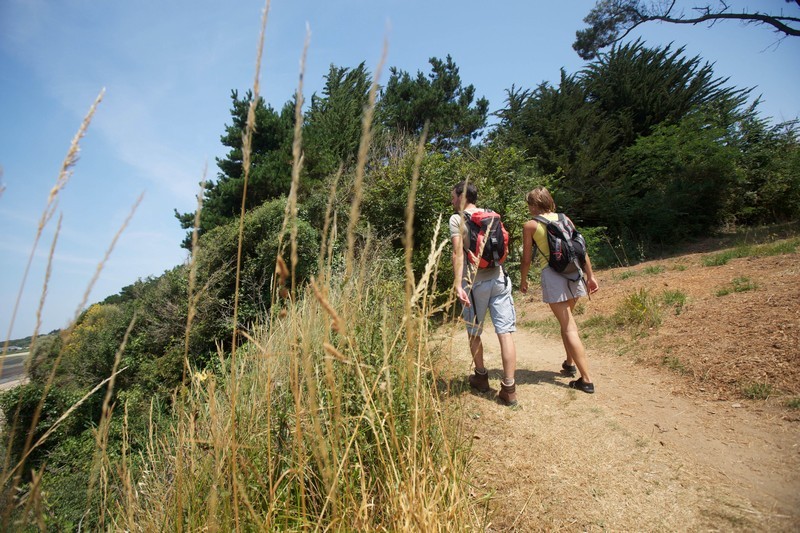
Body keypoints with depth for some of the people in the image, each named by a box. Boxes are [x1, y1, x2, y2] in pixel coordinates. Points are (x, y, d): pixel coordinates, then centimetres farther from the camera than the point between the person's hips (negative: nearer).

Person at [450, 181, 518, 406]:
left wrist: (457, 284, -20)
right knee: (505, 333, 1)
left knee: (474, 333, 15)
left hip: (475, 283, -4)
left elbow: (458, 253, -14)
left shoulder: (457, 219, -4)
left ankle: (481, 377, 31)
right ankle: (508, 388, 3)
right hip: (498, 278, 4)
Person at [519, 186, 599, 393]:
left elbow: (527, 259, -1)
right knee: (567, 319, 24)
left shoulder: (530, 225, -2)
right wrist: (590, 275, 13)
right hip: (574, 272, 6)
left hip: (552, 274, -6)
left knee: (569, 327, -2)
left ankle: (586, 379, 0)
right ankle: (570, 363, 37)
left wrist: (523, 281, 13)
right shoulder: (564, 219, 11)